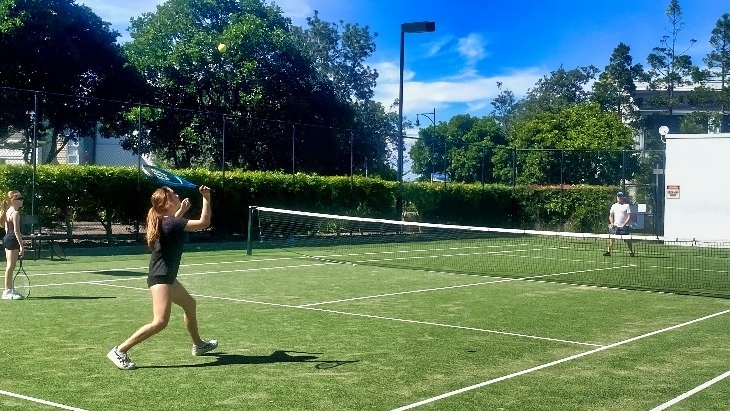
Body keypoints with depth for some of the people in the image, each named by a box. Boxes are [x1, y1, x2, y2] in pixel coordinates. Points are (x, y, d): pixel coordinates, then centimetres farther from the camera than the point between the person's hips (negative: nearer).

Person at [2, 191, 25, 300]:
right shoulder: (15, 213, -16)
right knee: (11, 266, -6)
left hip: (7, 238, 10)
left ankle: (9, 289, 23)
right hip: (13, 239, -10)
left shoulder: (8, 211, 13)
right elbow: (16, 231, -20)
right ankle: (7, 291, -3)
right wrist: (21, 245, -20)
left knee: (10, 266, 15)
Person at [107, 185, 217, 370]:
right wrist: (206, 198, -11)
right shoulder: (171, 223, -20)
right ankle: (120, 351, -16)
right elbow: (204, 222, -19)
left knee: (190, 304, 26)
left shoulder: (165, 221, 7)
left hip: (167, 277, 11)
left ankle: (198, 345, 44)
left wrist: (181, 211, 29)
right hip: (160, 278, -11)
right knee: (160, 321, -19)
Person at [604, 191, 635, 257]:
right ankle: (608, 251, 0)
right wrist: (612, 223, 0)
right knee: (611, 238, -5)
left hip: (624, 227, -3)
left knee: (628, 239, -3)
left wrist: (624, 224, -18)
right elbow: (611, 215, 16)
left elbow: (629, 216, -6)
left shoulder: (627, 206, 0)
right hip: (615, 226, 3)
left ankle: (631, 252, 9)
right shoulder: (614, 206, 11)